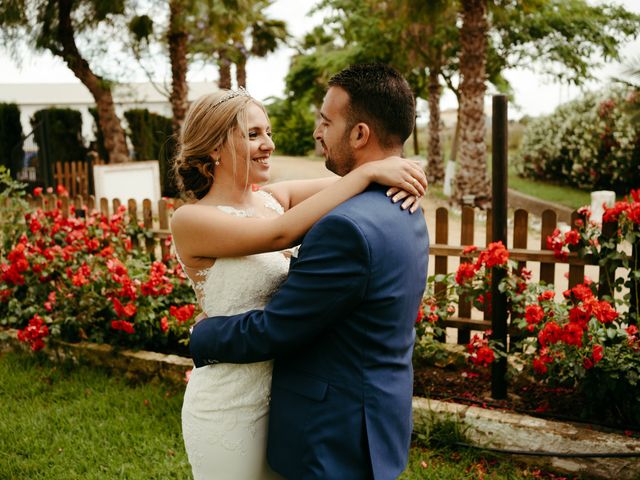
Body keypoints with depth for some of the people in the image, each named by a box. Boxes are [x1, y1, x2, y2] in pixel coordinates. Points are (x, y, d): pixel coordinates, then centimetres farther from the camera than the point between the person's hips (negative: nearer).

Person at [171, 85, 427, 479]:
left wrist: (406, 177, -22)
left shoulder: (275, 198, 1)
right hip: (231, 405, -6)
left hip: (287, 390, 6)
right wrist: (369, 172, -29)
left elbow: (356, 180, -1)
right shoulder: (190, 221, -17)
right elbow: (283, 233, -31)